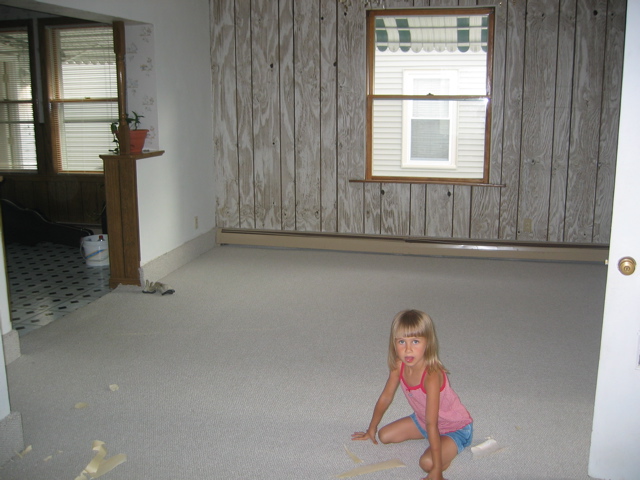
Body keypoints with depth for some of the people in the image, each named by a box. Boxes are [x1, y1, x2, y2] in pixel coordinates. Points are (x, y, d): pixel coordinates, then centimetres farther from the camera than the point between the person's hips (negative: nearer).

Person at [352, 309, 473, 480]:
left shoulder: (432, 376, -37)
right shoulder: (398, 366, -17)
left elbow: (432, 424, -38)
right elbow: (386, 397, -1)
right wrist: (372, 429, 11)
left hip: (456, 428, -7)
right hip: (423, 421, 7)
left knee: (427, 462, -28)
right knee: (385, 435, 4)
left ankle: (451, 449, 3)